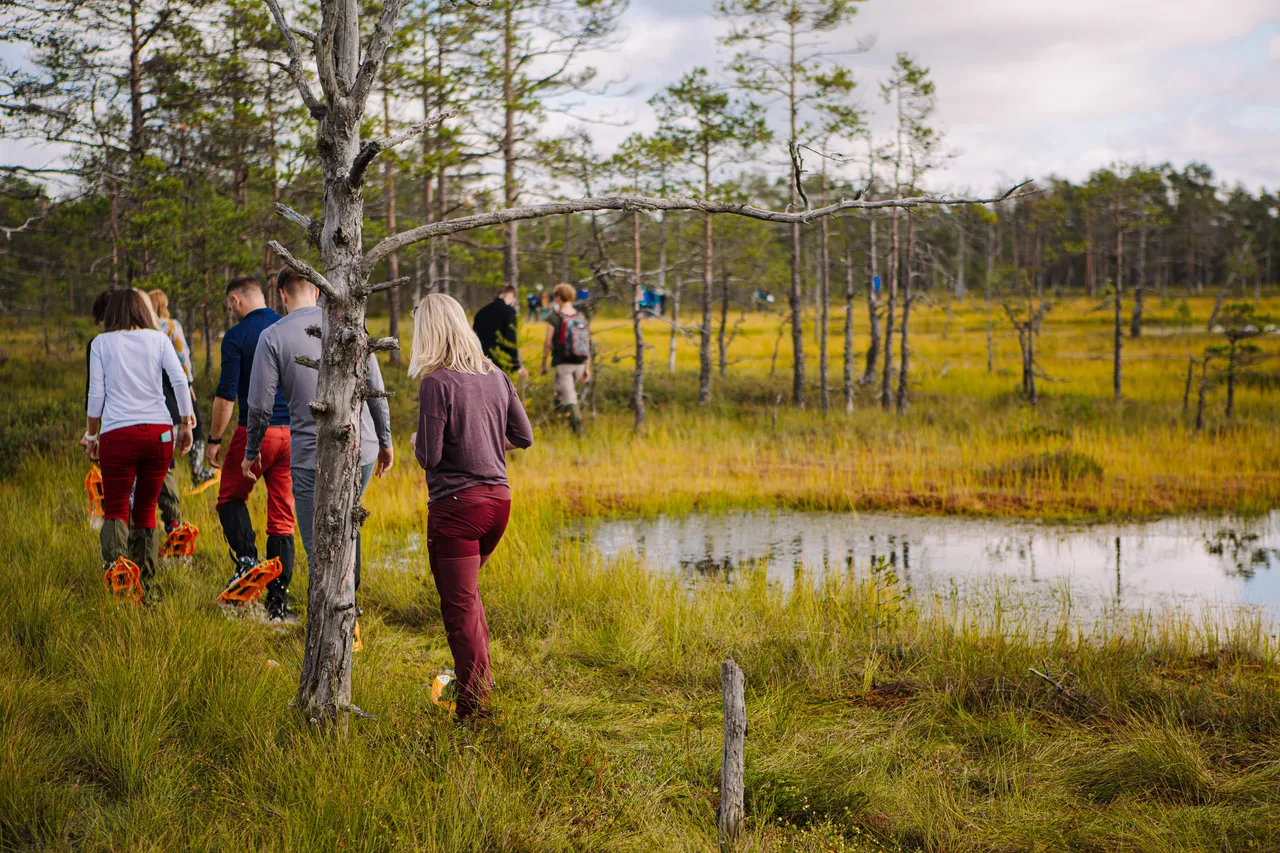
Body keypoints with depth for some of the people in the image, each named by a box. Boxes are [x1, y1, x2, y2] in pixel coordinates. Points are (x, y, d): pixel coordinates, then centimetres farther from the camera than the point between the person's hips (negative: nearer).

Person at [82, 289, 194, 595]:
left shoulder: (101, 343, 6)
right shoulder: (158, 339, 9)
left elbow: (96, 393, 3)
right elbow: (179, 380, -1)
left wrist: (91, 435, 11)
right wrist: (186, 423, 5)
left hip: (118, 433, -2)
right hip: (159, 432, 2)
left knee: (115, 510, 4)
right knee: (147, 510, 12)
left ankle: (117, 564, -22)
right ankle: (144, 585, 8)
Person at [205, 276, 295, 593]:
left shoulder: (236, 336, -6)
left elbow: (226, 394, -9)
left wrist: (214, 440, -2)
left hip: (254, 432, -4)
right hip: (292, 433, 4)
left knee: (231, 498, 14)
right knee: (283, 512, 8)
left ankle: (246, 558, -11)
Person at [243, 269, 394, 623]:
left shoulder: (273, 337, -4)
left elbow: (260, 405, -4)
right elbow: (376, 389, 6)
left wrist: (251, 453, 12)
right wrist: (385, 441, 17)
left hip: (311, 455, -4)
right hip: (362, 449, 4)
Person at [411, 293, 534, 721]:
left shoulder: (437, 383, -14)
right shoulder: (495, 376, 6)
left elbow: (429, 457, -15)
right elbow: (523, 436, 11)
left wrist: (416, 441, 6)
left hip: (456, 505, -7)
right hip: (499, 497, 7)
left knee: (459, 606, 0)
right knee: (467, 592, 25)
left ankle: (474, 702, 2)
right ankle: (479, 675, 32)